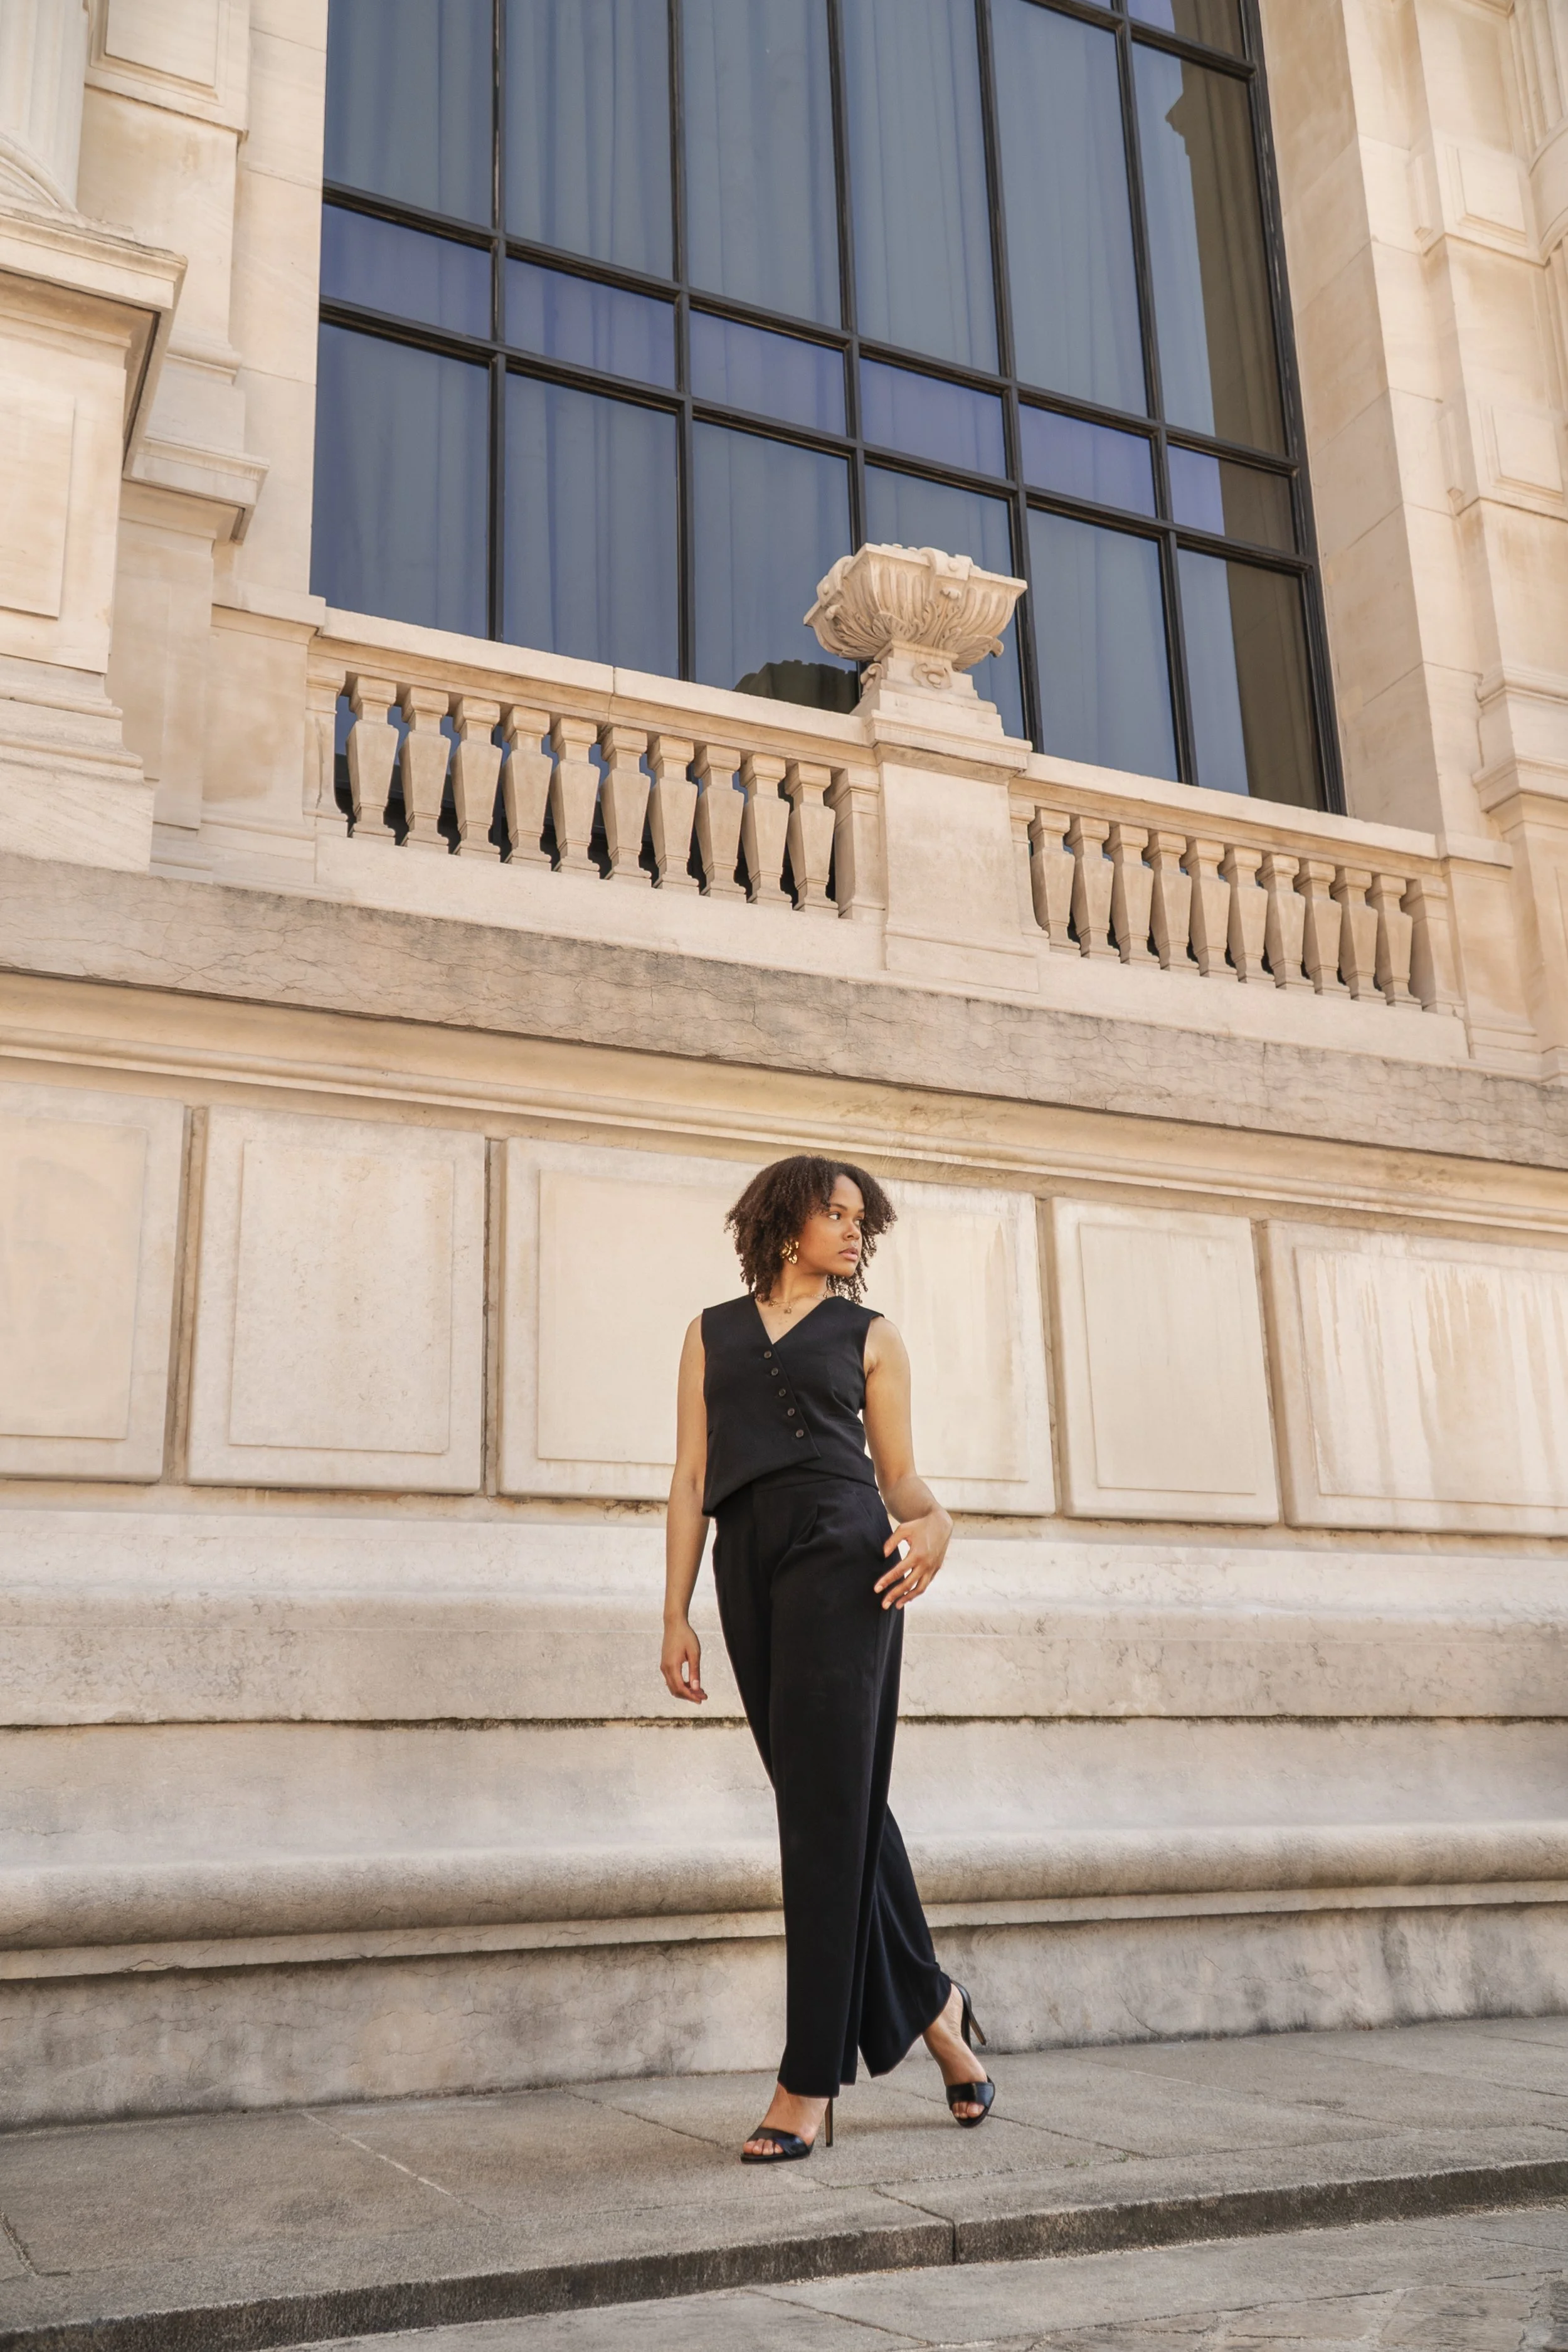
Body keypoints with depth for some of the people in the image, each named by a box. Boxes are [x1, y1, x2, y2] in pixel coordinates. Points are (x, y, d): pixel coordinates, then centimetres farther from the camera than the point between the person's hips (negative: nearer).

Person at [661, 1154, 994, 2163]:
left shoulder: (871, 1335, 15)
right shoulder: (714, 1332, 18)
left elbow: (899, 1473, 9)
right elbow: (692, 1479, 13)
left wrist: (935, 1522, -14)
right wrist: (677, 1614, 5)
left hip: (840, 1552, -3)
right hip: (749, 1564, 3)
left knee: (828, 1807, -9)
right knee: (830, 1805, 7)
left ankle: (810, 2083, -5)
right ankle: (930, 2001, 27)